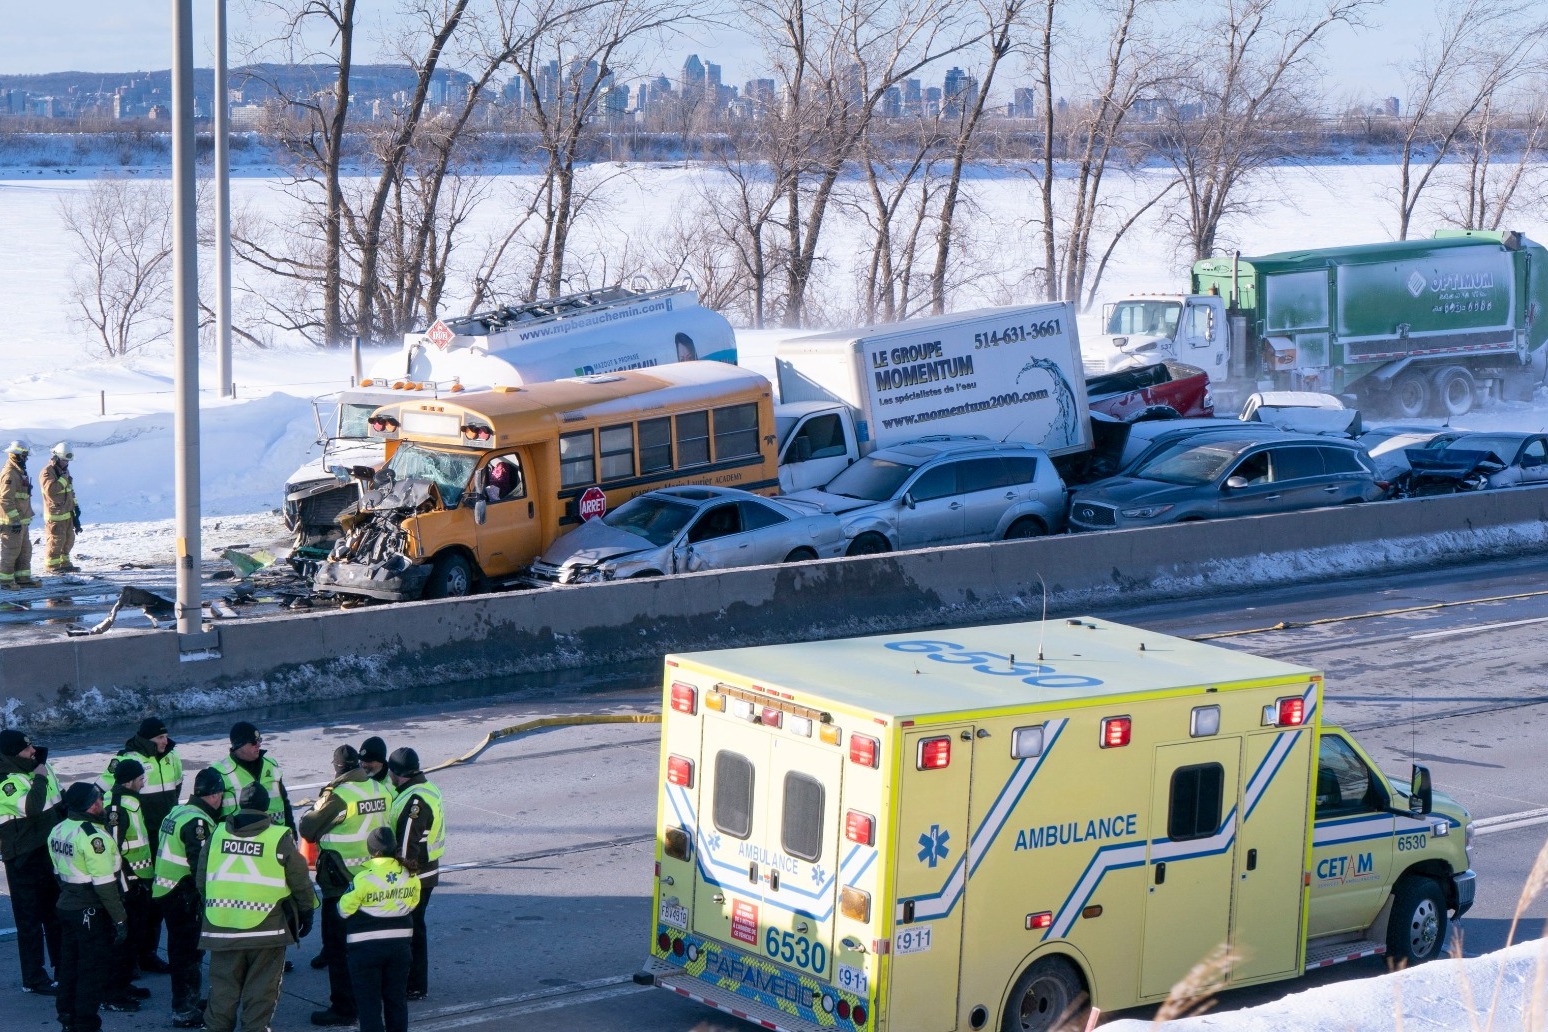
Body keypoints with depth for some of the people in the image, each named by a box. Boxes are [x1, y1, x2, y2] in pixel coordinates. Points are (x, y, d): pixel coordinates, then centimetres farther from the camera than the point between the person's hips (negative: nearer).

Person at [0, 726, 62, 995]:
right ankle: (33, 979, 6)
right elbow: (31, 806, -36)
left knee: (56, 913, 20)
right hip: (24, 860, -8)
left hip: (50, 850, 8)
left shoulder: (40, 766, 6)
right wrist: (39, 780, -22)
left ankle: (63, 967, 34)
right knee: (30, 919, -2)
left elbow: (59, 800, 20)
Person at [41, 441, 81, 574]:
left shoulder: (64, 470, 15)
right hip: (55, 514, -9)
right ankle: (51, 565, 3)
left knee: (68, 539, 15)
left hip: (67, 512, 9)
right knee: (56, 539, -6)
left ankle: (64, 563, 25)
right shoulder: (47, 472, -14)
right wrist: (64, 478, -24)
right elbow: (51, 489, -30)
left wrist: (75, 506, 24)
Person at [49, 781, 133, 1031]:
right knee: (94, 968, 0)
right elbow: (104, 882, -22)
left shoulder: (58, 830, 5)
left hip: (66, 906, 9)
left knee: (70, 963, 17)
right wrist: (120, 918, -17)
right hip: (91, 912, -8)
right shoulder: (92, 836, -21)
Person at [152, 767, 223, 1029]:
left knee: (182, 949, 20)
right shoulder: (197, 822, -19)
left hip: (166, 890, 10)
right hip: (184, 896, -10)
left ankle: (188, 1002, 32)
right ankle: (185, 1012, 0)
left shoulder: (177, 812, 12)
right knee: (189, 951, -3)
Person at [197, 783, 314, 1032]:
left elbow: (201, 880, 10)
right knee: (261, 988, 6)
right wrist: (306, 913, 13)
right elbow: (300, 882, -2)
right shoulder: (280, 837, -7)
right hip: (267, 927, -3)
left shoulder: (217, 833, 2)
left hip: (221, 926, 3)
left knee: (223, 986, 13)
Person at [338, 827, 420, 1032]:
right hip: (400, 944, 4)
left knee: (369, 1001, 3)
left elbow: (345, 909, -9)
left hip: (366, 946, -4)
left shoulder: (363, 878, -19)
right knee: (397, 998, 16)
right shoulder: (410, 875, -4)